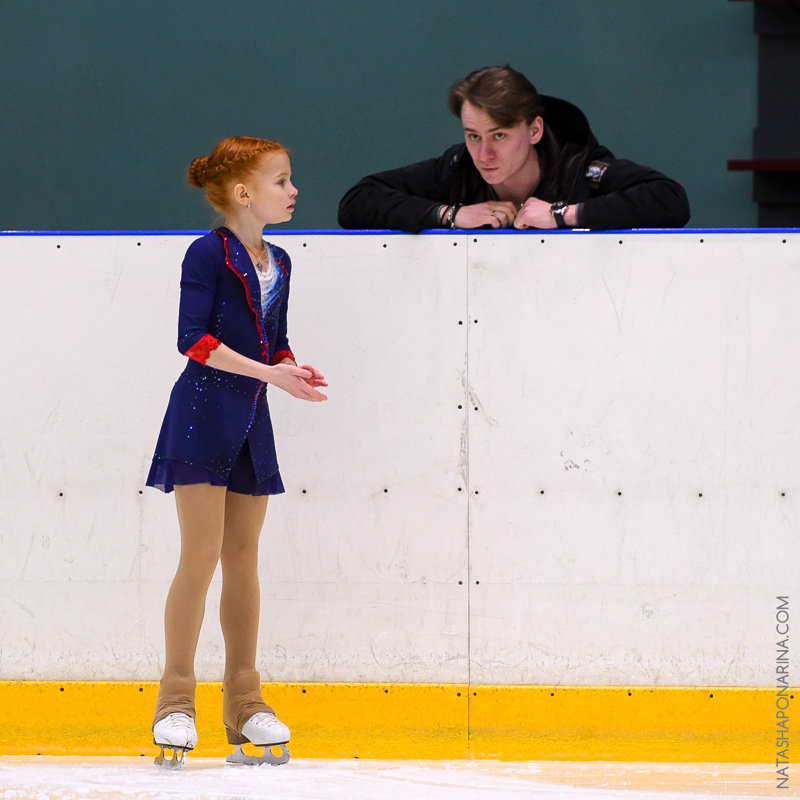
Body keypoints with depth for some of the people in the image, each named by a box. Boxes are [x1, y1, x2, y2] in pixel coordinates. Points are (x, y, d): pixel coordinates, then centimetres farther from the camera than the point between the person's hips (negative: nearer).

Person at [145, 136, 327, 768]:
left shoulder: (278, 264, 14)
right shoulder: (209, 254, -8)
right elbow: (194, 339, -15)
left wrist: (295, 371, -3)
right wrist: (267, 373, -20)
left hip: (251, 422, 7)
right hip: (204, 412, -7)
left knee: (243, 559, 9)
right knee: (202, 554, -10)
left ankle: (244, 702, 14)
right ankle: (176, 702, -4)